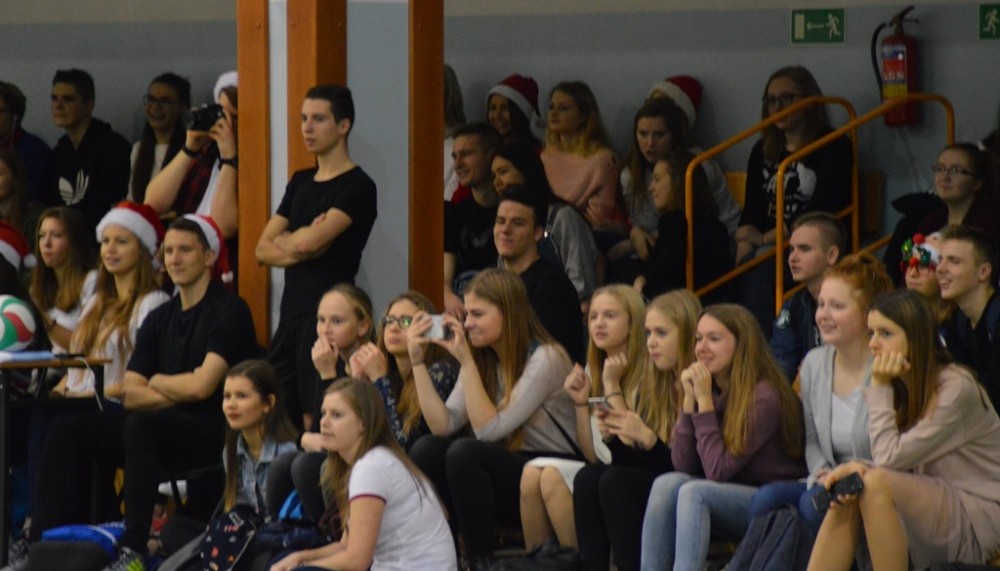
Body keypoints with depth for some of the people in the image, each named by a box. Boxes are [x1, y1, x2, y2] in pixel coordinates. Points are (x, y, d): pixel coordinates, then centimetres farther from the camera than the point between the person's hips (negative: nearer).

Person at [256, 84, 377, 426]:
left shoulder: (357, 187, -6)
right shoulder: (301, 182, 18)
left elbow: (309, 241, -17)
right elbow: (264, 249, 12)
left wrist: (285, 240, 4)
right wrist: (299, 250, -7)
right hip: (292, 311, 8)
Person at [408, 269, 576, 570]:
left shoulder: (545, 359, -14)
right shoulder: (482, 360, 8)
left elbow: (489, 429, -20)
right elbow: (443, 425, -4)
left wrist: (466, 361, -21)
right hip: (509, 471, 7)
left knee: (464, 453, -30)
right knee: (425, 450, -15)